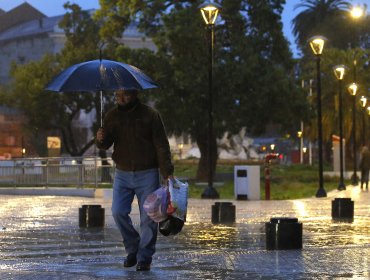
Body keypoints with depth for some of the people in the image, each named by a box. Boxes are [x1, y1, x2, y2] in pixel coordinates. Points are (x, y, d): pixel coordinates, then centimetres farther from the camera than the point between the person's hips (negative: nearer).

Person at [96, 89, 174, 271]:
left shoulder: (150, 115, -4)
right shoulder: (112, 116, 6)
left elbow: (161, 145, -5)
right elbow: (106, 144, 8)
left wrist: (167, 172, -12)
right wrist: (100, 140, -17)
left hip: (147, 174, -3)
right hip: (122, 174, 3)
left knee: (148, 217, -1)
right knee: (118, 212, -6)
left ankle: (144, 258, 9)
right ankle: (132, 249, 14)